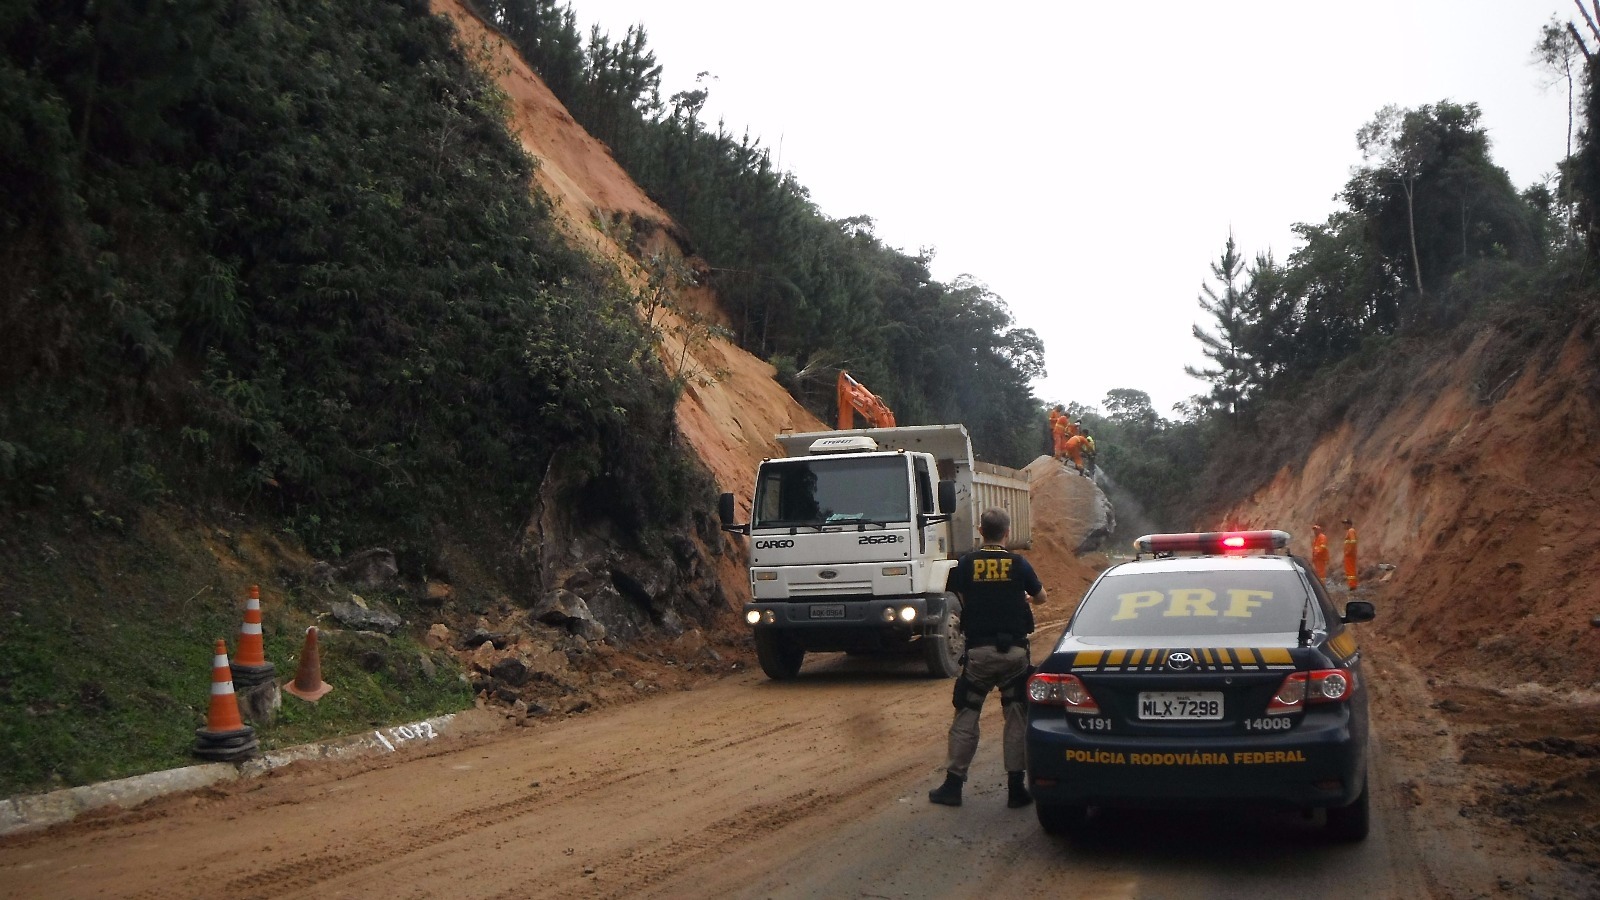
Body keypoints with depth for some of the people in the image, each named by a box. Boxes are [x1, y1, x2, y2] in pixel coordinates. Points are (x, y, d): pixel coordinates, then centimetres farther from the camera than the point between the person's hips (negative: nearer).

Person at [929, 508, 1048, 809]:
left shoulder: (966, 564, -3)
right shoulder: (1018, 564, -3)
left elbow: (956, 594, 7)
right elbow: (1040, 597, 10)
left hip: (978, 651, 0)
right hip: (1014, 651, 0)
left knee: (965, 717, 8)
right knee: (1017, 720, 8)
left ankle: (953, 785, 9)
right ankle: (1016, 788, 8)